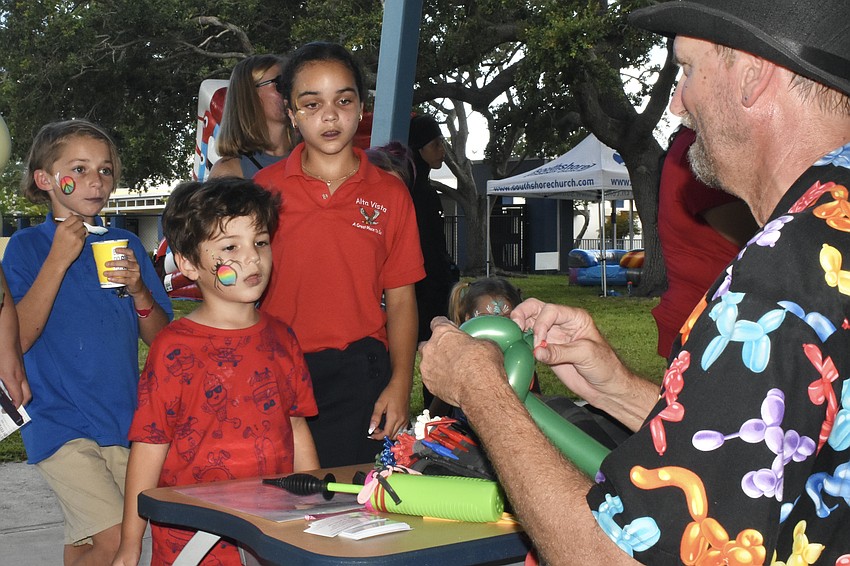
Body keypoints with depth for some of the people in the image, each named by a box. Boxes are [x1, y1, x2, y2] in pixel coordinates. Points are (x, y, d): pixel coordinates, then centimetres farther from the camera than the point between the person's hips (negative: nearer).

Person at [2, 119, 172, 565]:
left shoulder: (126, 245, 9)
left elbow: (160, 339, 9)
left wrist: (138, 290, -10)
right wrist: (59, 260, -17)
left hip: (122, 421, 5)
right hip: (60, 423, -4)